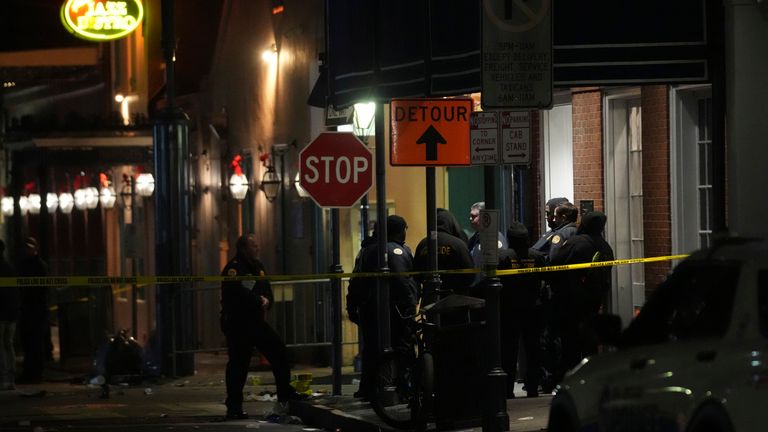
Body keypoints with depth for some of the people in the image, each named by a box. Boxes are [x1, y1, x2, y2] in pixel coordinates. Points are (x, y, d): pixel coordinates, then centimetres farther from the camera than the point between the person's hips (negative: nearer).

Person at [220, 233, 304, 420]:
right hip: (237, 322, -8)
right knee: (238, 363, -5)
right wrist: (259, 301, -14)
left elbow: (268, 291, 18)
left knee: (279, 352, 5)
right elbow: (239, 293, -27)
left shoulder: (258, 266, 15)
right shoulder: (233, 268, -13)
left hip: (256, 321, 8)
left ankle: (285, 393, 17)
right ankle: (234, 407, 1)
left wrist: (266, 301, -5)